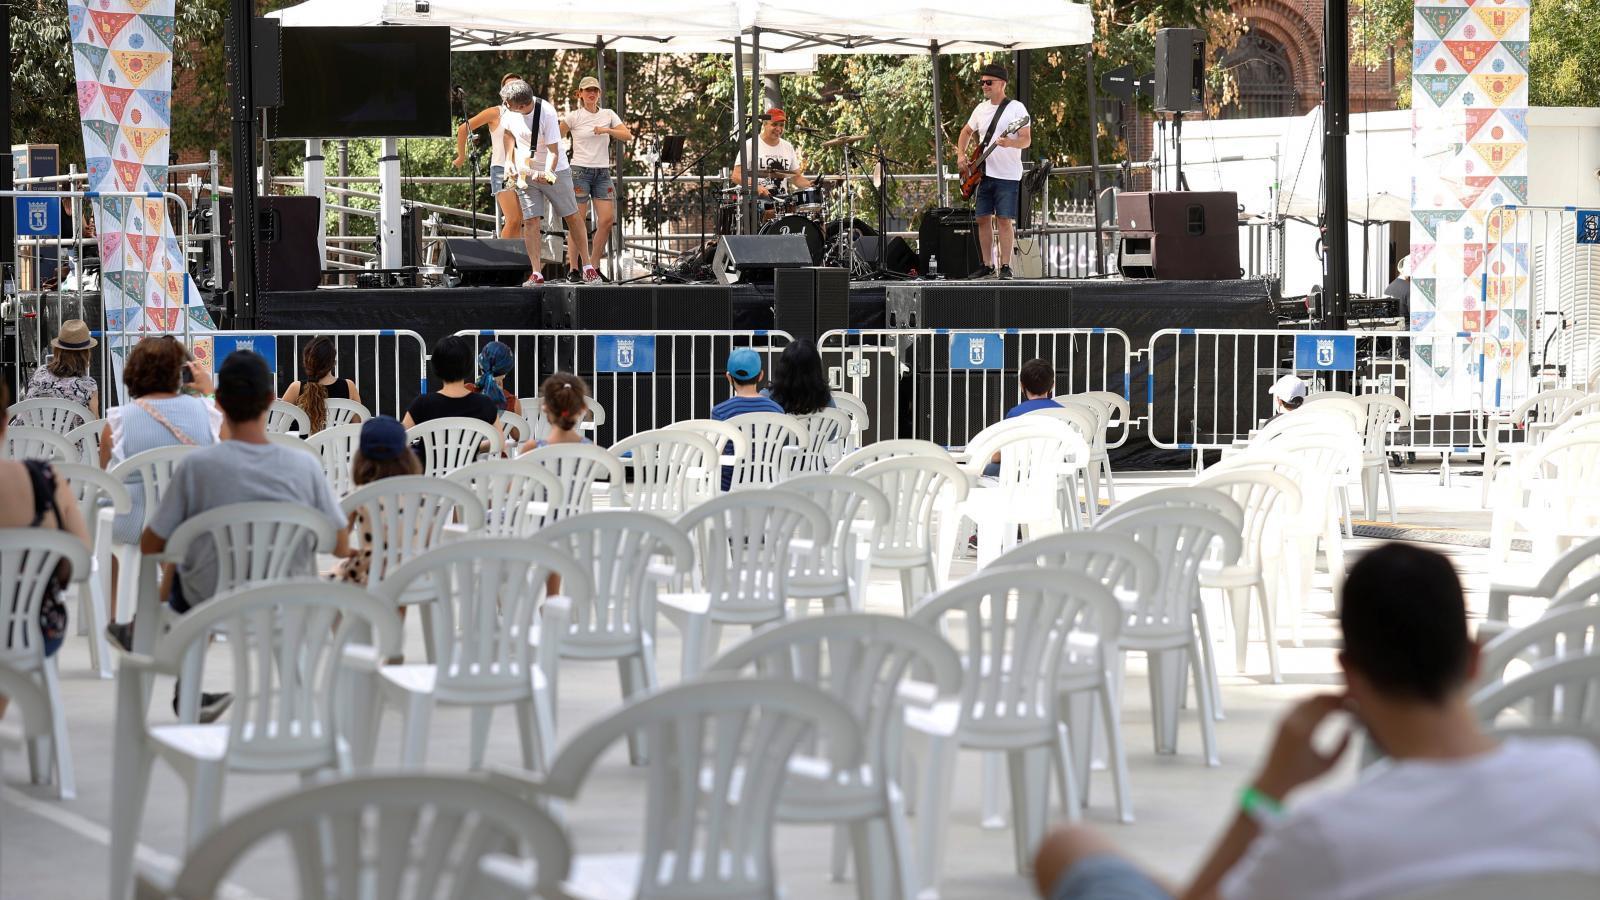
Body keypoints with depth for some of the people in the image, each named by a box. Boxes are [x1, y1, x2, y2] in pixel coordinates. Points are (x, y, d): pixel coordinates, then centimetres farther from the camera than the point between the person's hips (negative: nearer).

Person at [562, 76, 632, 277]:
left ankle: (593, 264, 8)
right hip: (580, 170, -4)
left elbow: (627, 135, -1)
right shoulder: (574, 117, 0)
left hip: (603, 172, 4)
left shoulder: (608, 115, 10)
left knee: (607, 219, -4)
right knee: (578, 220, -6)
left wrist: (607, 130, -15)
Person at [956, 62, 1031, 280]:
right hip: (984, 174, 6)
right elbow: (966, 132, 27)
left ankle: (1005, 266, -6)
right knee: (983, 219, 5)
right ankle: (987, 264, 12)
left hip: (1007, 176, -6)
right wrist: (961, 155, 11)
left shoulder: (1016, 108, -5)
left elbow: (1026, 140, -11)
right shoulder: (981, 109, 13)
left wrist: (1009, 143, -31)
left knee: (1004, 220, -9)